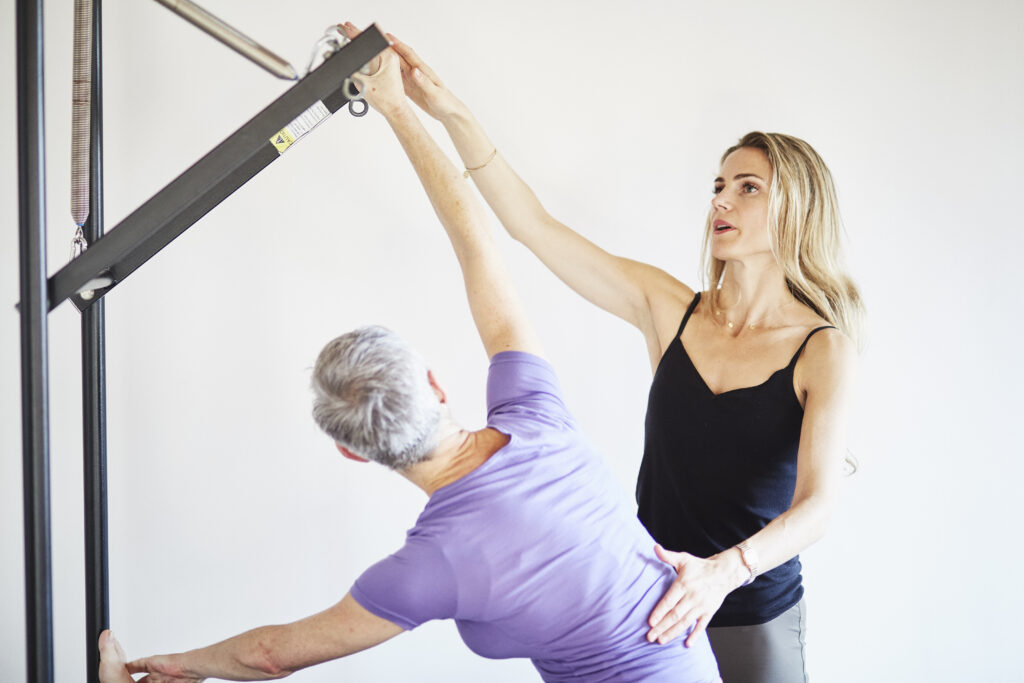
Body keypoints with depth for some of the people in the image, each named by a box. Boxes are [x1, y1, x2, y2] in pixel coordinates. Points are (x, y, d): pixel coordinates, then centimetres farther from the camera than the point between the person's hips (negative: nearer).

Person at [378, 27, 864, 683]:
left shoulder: (823, 348, -12)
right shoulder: (669, 308, -2)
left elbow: (816, 506, -21)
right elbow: (533, 223, -5)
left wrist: (724, 569, -39)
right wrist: (450, 111, -14)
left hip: (753, 618, -3)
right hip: (652, 603, 3)